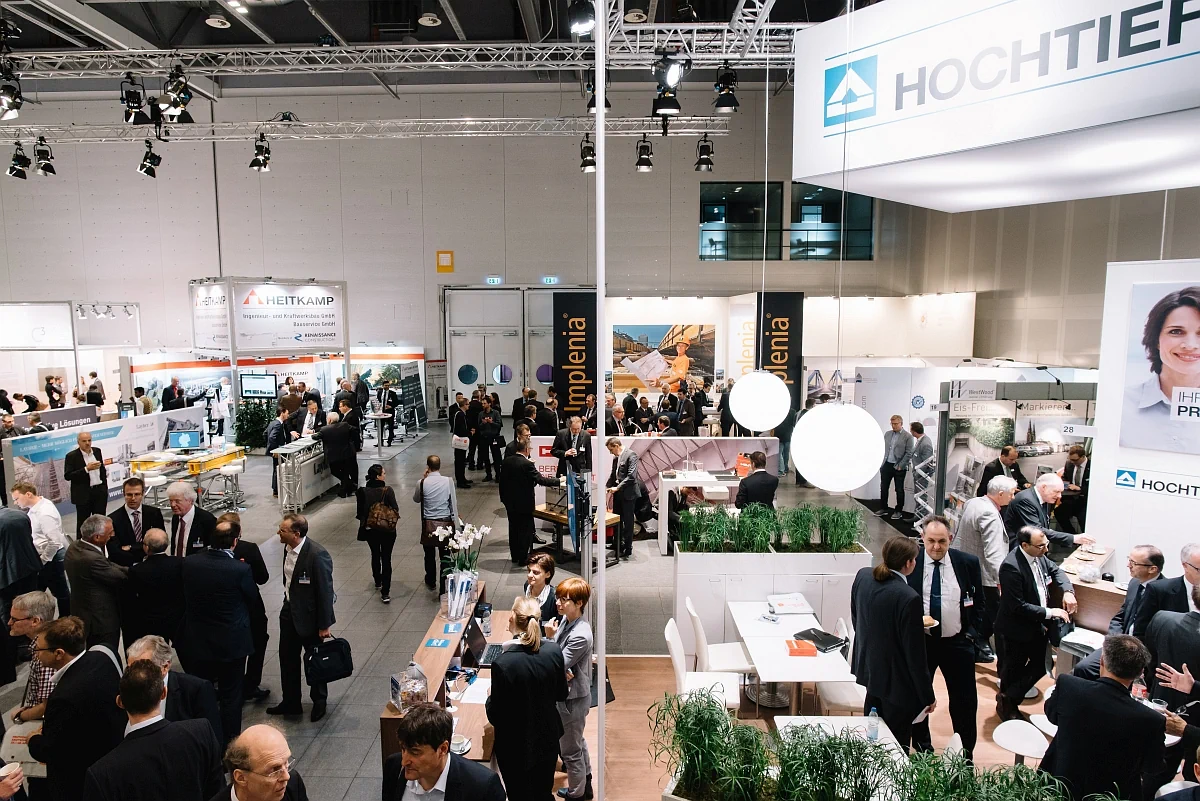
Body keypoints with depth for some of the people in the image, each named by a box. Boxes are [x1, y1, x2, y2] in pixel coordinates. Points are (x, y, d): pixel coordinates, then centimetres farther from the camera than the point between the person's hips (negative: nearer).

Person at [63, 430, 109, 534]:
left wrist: (105, 486, 17)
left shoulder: (97, 451, 6)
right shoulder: (71, 456, -10)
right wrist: (86, 469, -25)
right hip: (83, 494, -5)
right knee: (82, 523, 4)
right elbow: (67, 476, -17)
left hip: (100, 492, 5)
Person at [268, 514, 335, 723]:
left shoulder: (318, 554, -28)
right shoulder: (288, 548, -4)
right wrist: (288, 602, 17)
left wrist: (324, 625, -17)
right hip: (289, 612, 7)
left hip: (310, 616, -7)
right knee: (287, 658, 18)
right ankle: (290, 702, 37)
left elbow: (325, 591, -22)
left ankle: (319, 702, 33)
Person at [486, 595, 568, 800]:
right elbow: (561, 695, 0)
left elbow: (495, 717, -19)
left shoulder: (503, 664, -30)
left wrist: (490, 699, 1)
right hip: (548, 739, 4)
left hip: (517, 747, -4)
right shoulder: (554, 651, -16)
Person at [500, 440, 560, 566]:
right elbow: (541, 480, -22)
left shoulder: (506, 462, 0)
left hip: (509, 502, 7)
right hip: (524, 503, -7)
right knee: (526, 530, 6)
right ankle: (523, 559, 11)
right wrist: (559, 481, -13)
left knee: (513, 528, 17)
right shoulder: (527, 464, -20)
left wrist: (503, 497, 19)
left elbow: (502, 480, 8)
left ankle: (514, 556, 27)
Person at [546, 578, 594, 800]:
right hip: (566, 692, 9)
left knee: (570, 749, 13)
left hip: (572, 698, -9)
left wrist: (550, 637, -27)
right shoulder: (566, 619, -6)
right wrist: (562, 669, -16)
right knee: (576, 740, 29)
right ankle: (585, 777, 50)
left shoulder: (580, 635, -33)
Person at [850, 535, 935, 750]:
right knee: (897, 743, 11)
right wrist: (928, 696, -8)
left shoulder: (863, 576, -8)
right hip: (897, 680, -7)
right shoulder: (908, 598, -28)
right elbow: (915, 654, -20)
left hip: (868, 667, 7)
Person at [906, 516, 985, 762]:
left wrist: (972, 632, -1)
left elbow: (979, 602, 7)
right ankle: (921, 746, 36)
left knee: (965, 699, 7)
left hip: (958, 642, 1)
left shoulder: (968, 563, -6)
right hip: (920, 640, 0)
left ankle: (965, 752, 27)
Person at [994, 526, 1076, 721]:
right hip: (1016, 630, -8)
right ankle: (1007, 705, 37)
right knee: (1013, 671, 11)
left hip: (1038, 625, 8)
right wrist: (1049, 612, -24)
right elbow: (1017, 606, -28)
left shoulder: (1038, 555, -6)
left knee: (1041, 665, 19)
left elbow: (1055, 571, 14)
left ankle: (1009, 698, 37)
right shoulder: (1011, 567, -31)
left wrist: (1067, 591, -4)